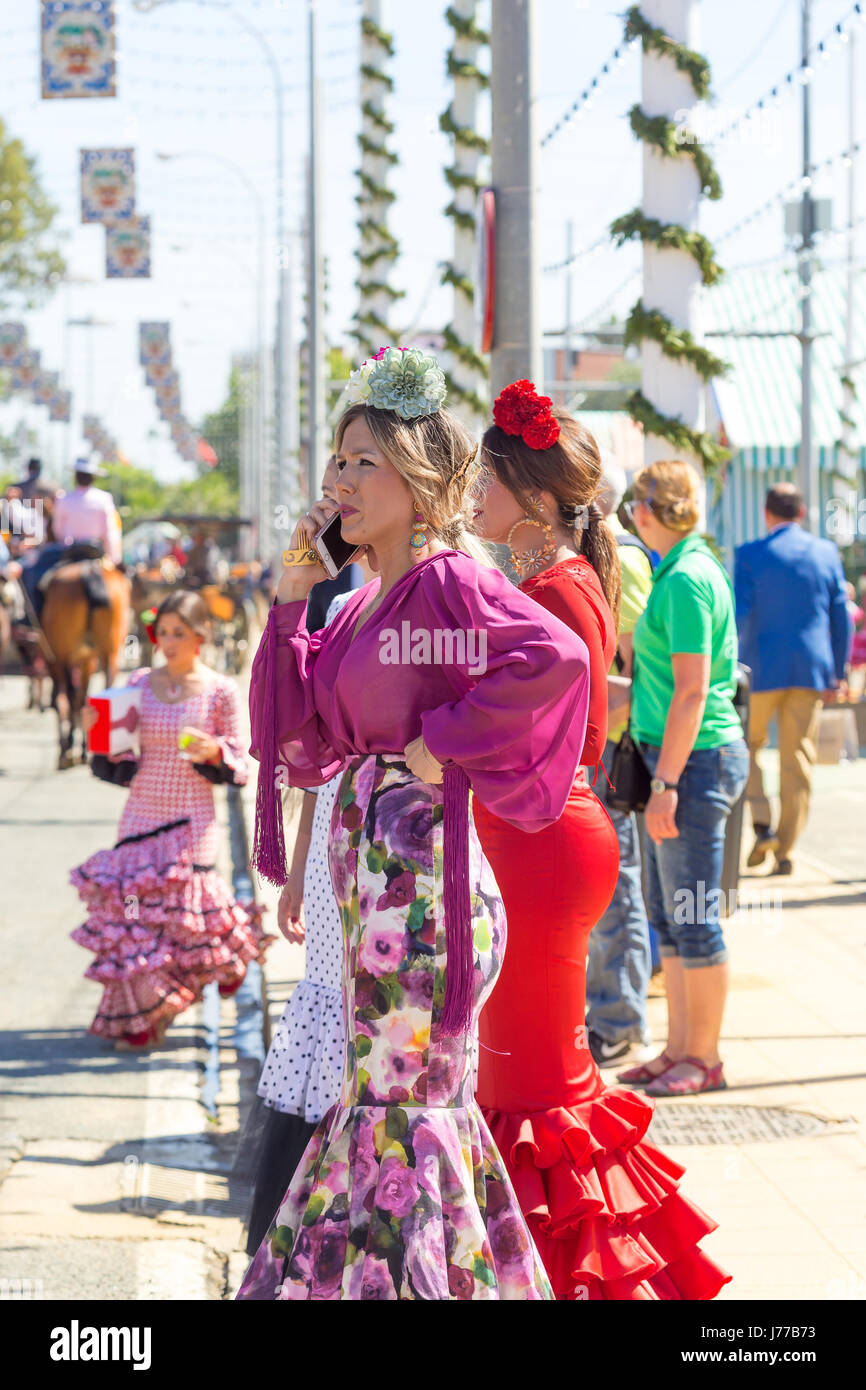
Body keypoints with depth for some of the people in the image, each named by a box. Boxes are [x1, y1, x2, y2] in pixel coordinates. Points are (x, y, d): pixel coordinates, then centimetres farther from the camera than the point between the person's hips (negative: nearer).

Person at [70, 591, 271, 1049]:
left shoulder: (219, 692, -3)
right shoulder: (139, 684, 5)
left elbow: (238, 771, 1)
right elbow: (123, 766, 9)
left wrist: (213, 751, -18)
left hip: (191, 822, -3)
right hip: (140, 816, 3)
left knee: (186, 909, -1)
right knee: (134, 908, 1)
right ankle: (142, 1016, 13)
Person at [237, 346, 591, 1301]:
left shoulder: (449, 582, -13)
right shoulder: (368, 603, 14)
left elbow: (557, 658, -29)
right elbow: (301, 734, 12)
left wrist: (444, 742, -21)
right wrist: (291, 593, 6)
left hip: (419, 856, -9)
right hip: (371, 865, 9)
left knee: (402, 1097, -3)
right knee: (394, 1088, 15)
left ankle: (414, 1277, 6)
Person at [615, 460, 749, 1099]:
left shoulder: (686, 579, -16)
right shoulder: (685, 570, 15)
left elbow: (691, 692, -20)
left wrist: (665, 783, -21)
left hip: (695, 759, -10)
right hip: (679, 757, 10)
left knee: (694, 915, -3)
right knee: (669, 916, 13)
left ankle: (705, 1058, 4)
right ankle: (678, 1049, 19)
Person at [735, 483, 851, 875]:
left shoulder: (750, 555, -6)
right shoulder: (826, 552, 4)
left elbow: (741, 616, -11)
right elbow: (841, 616, 5)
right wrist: (837, 672, 12)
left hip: (762, 669, -3)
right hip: (811, 669, 3)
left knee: (745, 746, 15)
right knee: (798, 760, 7)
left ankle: (762, 825, -3)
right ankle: (785, 851, 7)